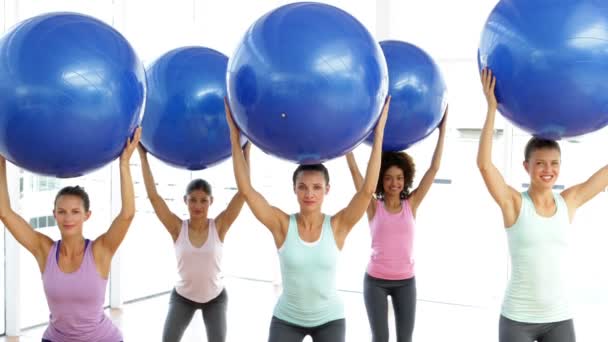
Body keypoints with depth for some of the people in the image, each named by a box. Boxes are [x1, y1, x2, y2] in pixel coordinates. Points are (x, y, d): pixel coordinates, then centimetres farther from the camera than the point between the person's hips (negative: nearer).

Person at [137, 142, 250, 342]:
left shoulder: (219, 226, -16)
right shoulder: (177, 228, -15)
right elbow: (153, 195, -19)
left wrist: (246, 151, -22)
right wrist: (143, 156, -19)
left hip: (215, 298, 0)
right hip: (182, 297, 1)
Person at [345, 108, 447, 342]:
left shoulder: (411, 204, -1)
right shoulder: (374, 207, -5)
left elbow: (434, 168, -3)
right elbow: (354, 170, -8)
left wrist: (442, 127, -3)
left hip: (405, 281, 2)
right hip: (375, 280, -2)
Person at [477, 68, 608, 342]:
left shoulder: (569, 202, 2)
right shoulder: (514, 203, -8)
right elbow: (484, 163, -21)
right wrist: (492, 107, -19)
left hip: (559, 319, 3)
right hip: (517, 319, -3)